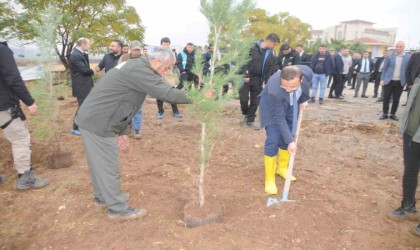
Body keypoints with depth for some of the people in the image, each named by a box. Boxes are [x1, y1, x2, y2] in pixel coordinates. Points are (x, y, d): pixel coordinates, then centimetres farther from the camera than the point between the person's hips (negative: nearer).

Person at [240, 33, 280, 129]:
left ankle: (250, 121, 18)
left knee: (255, 101, 6)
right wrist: (245, 75, -19)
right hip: (247, 77, -5)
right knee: (244, 98, -8)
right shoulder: (253, 47, -10)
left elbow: (270, 70, 11)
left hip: (258, 79, 5)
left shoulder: (270, 54, 8)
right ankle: (245, 114, 21)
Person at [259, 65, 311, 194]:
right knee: (273, 141, -12)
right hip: (272, 108, -5)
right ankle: (270, 178, 1)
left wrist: (304, 99, 2)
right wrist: (290, 140, -29)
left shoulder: (307, 72, -31)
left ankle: (282, 168, 29)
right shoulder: (274, 90, -43)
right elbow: (279, 118, -32)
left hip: (291, 106, 5)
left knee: (287, 137, 9)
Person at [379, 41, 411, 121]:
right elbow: (384, 69, 4)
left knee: (396, 99, 7)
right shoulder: (389, 57, 2)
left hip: (400, 82, 0)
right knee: (386, 98, 2)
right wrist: (382, 79, -3)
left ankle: (393, 114, 17)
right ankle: (385, 114, 11)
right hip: (389, 81, 0)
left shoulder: (408, 58, 1)